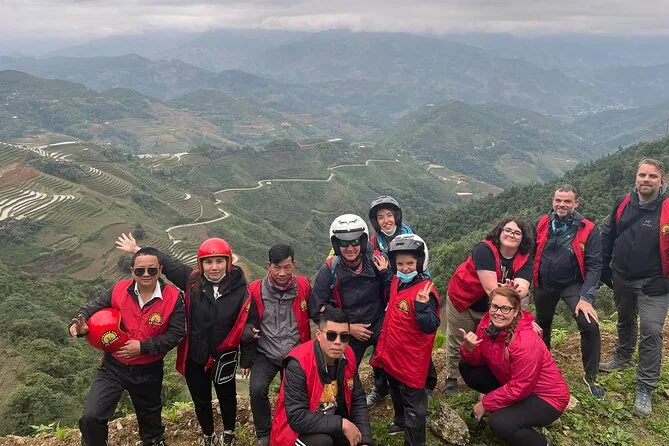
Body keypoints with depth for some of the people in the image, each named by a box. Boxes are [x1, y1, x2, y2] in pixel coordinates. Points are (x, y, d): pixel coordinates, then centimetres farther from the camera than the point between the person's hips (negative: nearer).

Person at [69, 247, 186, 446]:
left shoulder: (173, 297, -17)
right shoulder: (118, 290, -12)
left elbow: (175, 333, -17)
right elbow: (93, 307, -1)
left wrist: (143, 347, -25)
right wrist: (79, 322, -23)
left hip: (148, 371, 0)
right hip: (113, 366, 0)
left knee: (149, 415, 23)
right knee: (91, 417, -12)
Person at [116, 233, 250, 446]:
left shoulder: (239, 289, -17)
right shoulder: (192, 280, -13)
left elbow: (246, 325, -9)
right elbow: (167, 263, 1)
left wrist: (247, 359, -3)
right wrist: (137, 250, 6)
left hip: (223, 356, -1)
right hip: (194, 357, 2)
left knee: (227, 397, 21)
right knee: (201, 400, 20)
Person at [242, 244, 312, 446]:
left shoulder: (303, 285, -8)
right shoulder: (255, 290, -10)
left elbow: (311, 314, 10)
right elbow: (249, 323, 3)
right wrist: (247, 360, 7)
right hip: (265, 354, -1)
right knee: (257, 389, -21)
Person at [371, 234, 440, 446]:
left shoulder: (425, 292, -24)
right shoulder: (396, 282, 1)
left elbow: (429, 327, -29)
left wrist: (422, 305, -41)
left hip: (411, 360, -9)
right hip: (392, 355, 9)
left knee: (413, 404, 7)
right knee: (397, 394, 31)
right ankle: (400, 422, 54)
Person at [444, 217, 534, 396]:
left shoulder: (525, 259, -15)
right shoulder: (484, 249, -29)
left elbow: (523, 288, -31)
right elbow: (491, 288, -36)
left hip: (492, 306, 4)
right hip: (463, 300, -4)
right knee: (458, 344, 11)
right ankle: (451, 378, 31)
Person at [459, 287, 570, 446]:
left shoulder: (525, 342, -32)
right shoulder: (489, 323, -11)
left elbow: (519, 387, -26)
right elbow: (477, 360, -2)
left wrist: (485, 404, -18)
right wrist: (469, 348, -25)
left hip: (546, 397, -8)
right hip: (510, 382, 8)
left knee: (500, 423, -30)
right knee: (467, 368, -2)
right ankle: (503, 405, 10)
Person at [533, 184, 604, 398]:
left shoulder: (587, 230, -14)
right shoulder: (543, 224, -5)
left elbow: (594, 266, -16)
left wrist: (586, 298, -23)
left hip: (572, 285, -3)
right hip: (544, 286, 3)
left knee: (590, 326, -20)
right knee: (542, 324, 21)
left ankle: (590, 377, -2)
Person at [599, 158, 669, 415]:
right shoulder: (623, 203, -2)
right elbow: (608, 236, 8)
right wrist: (605, 268, 8)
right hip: (622, 279, 5)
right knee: (625, 321, 25)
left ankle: (645, 389, 3)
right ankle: (622, 358, 50)